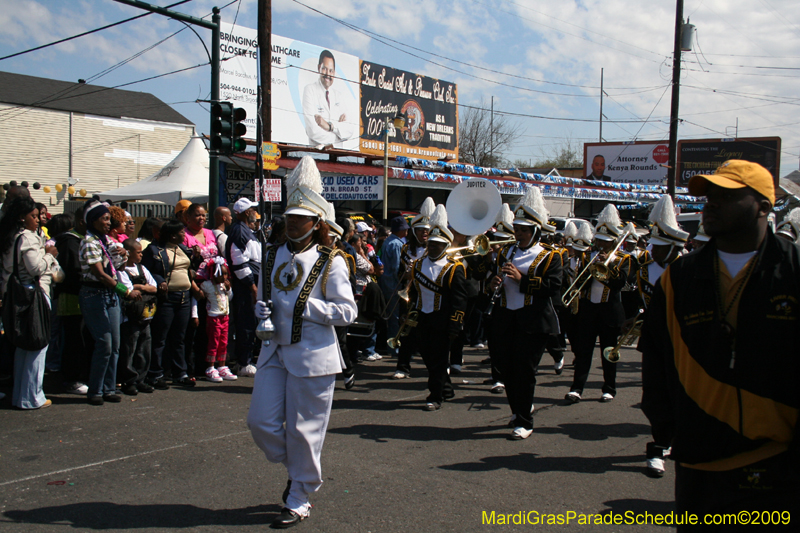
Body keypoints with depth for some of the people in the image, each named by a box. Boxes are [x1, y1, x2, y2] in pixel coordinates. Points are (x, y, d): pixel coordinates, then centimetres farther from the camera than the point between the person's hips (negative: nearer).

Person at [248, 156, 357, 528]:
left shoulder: (329, 262, -7)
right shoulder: (273, 256, 8)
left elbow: (347, 312, -11)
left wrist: (307, 305, -21)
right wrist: (261, 309, -3)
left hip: (311, 356, -5)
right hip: (274, 351, 6)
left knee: (303, 430, 3)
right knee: (261, 421, 3)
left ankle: (299, 501, 21)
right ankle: (298, 469, 31)